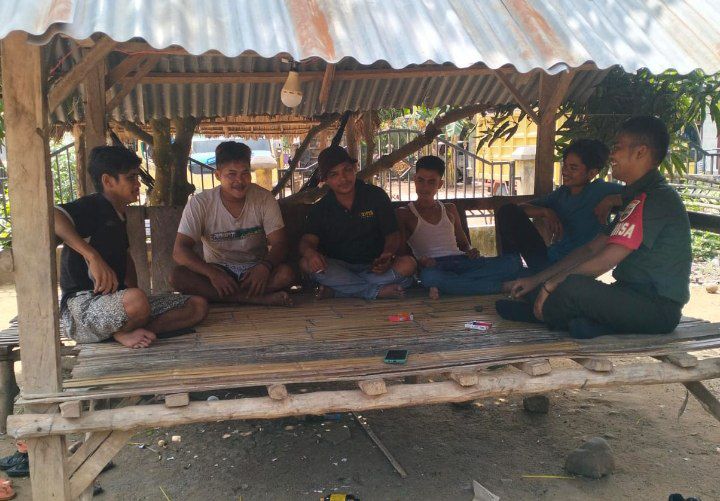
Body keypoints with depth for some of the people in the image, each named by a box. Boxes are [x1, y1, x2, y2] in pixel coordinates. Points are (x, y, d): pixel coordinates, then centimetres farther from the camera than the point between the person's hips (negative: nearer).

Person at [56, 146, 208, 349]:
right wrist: (92, 256, -34)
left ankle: (127, 331, -13)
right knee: (136, 300, -42)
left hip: (115, 299, 9)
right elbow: (51, 217, -29)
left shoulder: (119, 215, 20)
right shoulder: (92, 206, -8)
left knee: (198, 306, -4)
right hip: (83, 305, -8)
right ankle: (120, 332, -10)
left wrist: (133, 290, 16)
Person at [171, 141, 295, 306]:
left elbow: (279, 244, -8)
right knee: (177, 276, -29)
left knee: (286, 273, -29)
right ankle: (260, 299, -33)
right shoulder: (199, 203, -9)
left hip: (255, 269, 0)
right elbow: (180, 250, -15)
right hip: (216, 269, 0)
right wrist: (212, 273, -32)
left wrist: (265, 266, -31)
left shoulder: (264, 198, -6)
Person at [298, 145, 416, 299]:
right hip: (338, 267, 1)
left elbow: (393, 234, 0)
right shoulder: (319, 209, 4)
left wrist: (388, 255, -24)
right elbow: (307, 240, -11)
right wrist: (310, 253, -38)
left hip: (373, 267, -1)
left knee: (408, 264, -29)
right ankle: (379, 291, -26)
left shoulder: (376, 196, 3)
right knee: (307, 264, -29)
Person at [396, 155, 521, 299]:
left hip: (461, 261, 5)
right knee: (429, 276, -44)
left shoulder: (450, 209, 25)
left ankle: (446, 283, -29)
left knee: (513, 260, -20)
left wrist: (470, 251, 3)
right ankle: (500, 287, -32)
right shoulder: (404, 214, 12)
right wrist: (417, 261, -20)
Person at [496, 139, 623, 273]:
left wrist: (608, 202, -29)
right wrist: (545, 212, -12)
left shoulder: (600, 191, -9)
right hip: (549, 259, 7)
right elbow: (523, 208, 6)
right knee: (508, 211, 1)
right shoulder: (562, 193, 9)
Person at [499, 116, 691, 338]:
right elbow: (592, 248, 15)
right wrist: (536, 280, 10)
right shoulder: (640, 197, 18)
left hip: (658, 309, -10)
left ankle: (534, 313, -4)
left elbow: (604, 261, -23)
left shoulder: (654, 199, -17)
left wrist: (551, 284, -13)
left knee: (572, 287, -31)